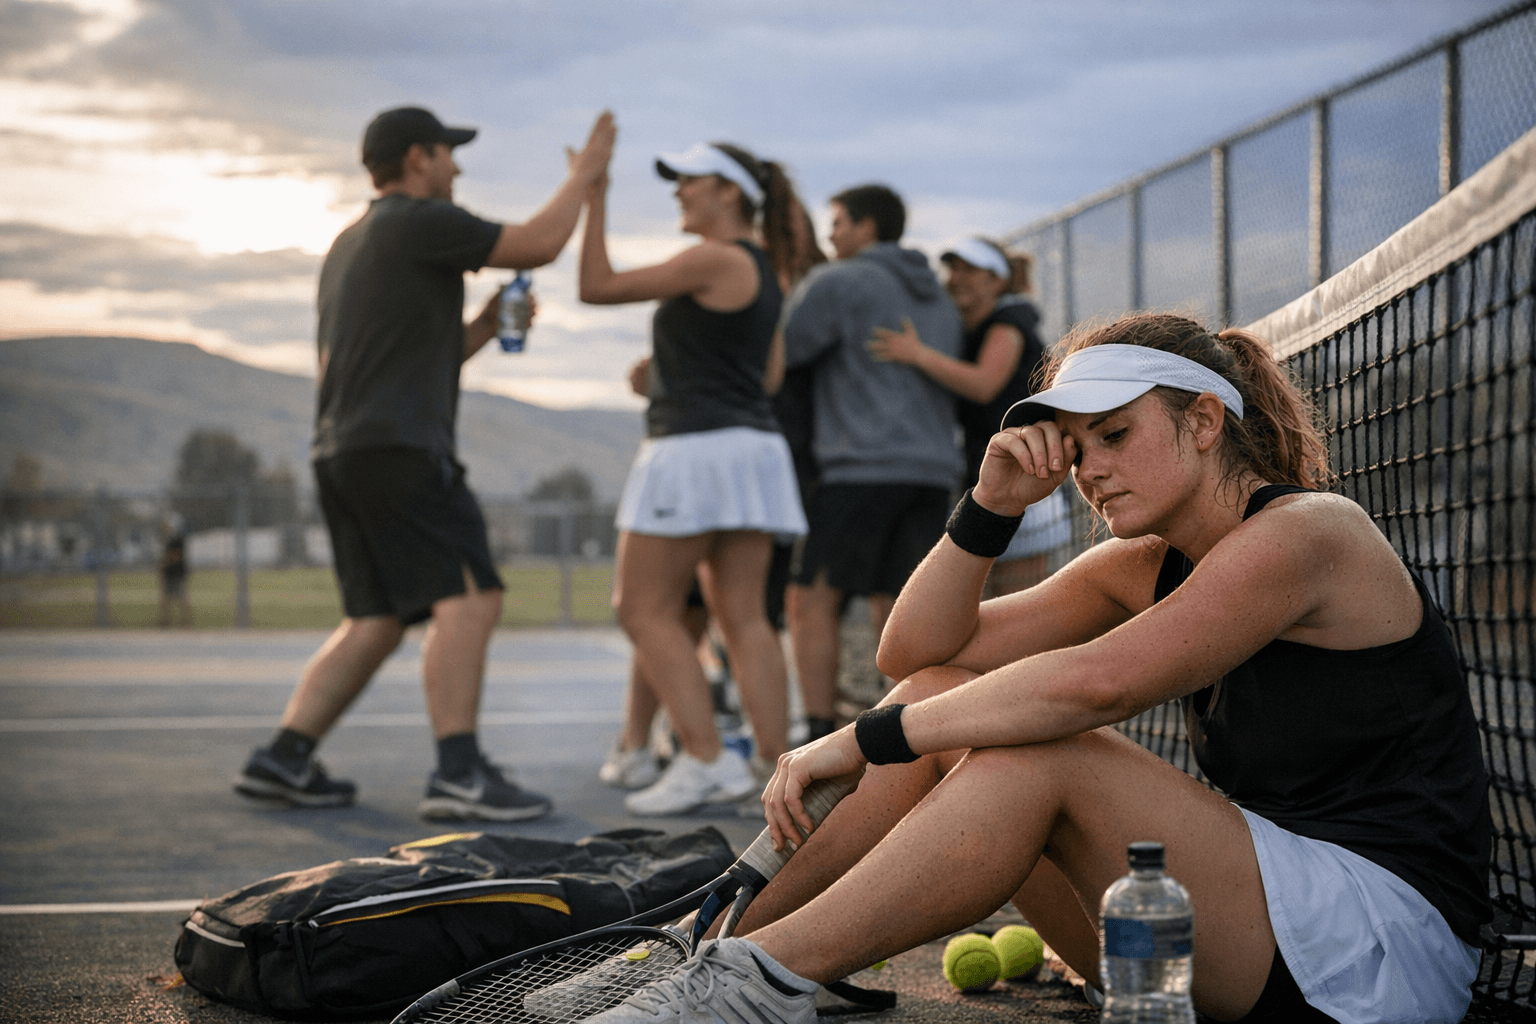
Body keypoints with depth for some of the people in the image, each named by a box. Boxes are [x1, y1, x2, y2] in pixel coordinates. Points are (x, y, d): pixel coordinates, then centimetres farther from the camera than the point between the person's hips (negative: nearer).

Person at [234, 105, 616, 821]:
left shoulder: (347, 249, 25)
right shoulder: (421, 222, -5)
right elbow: (541, 245, -6)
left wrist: (486, 327, 17)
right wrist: (583, 173, 9)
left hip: (342, 454, 10)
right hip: (400, 449, -10)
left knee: (375, 622, 11)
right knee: (468, 599, -13)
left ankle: (283, 759, 6)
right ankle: (459, 774, -19)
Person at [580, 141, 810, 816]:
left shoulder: (715, 260, -11)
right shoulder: (762, 270, 17)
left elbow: (597, 287, -11)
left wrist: (594, 197, -6)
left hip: (694, 448, -9)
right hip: (754, 448, 9)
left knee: (644, 610, -4)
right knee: (743, 618, 6)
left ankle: (706, 761, -11)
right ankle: (778, 766, 1)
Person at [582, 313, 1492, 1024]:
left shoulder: (1307, 533, -13)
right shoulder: (1145, 568, 11)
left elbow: (1097, 683, -26)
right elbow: (917, 651, 9)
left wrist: (863, 741, -22)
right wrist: (993, 506, -6)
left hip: (1391, 934, -8)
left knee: (1034, 749, -25)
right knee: (942, 701, -4)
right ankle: (722, 945, -6)